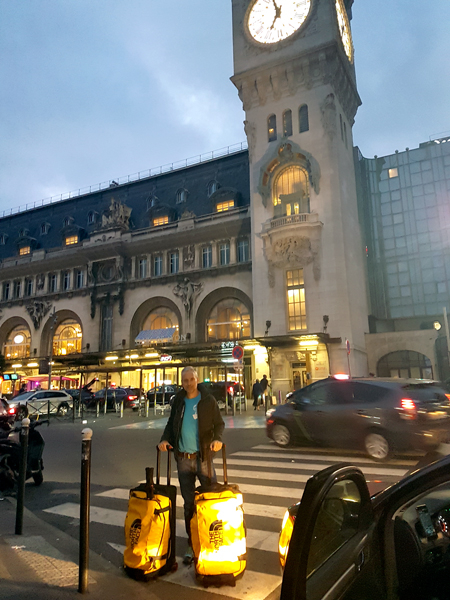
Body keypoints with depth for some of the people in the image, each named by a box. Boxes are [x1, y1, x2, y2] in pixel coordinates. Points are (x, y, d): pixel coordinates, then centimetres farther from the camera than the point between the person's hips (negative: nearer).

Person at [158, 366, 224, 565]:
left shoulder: (208, 400, -3)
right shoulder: (178, 401, 7)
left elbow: (219, 423, -1)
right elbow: (171, 423, 15)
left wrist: (217, 438, -20)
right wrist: (165, 438, -3)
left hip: (203, 457, -3)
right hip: (183, 459, 3)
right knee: (189, 503, 11)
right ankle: (191, 544, 23)